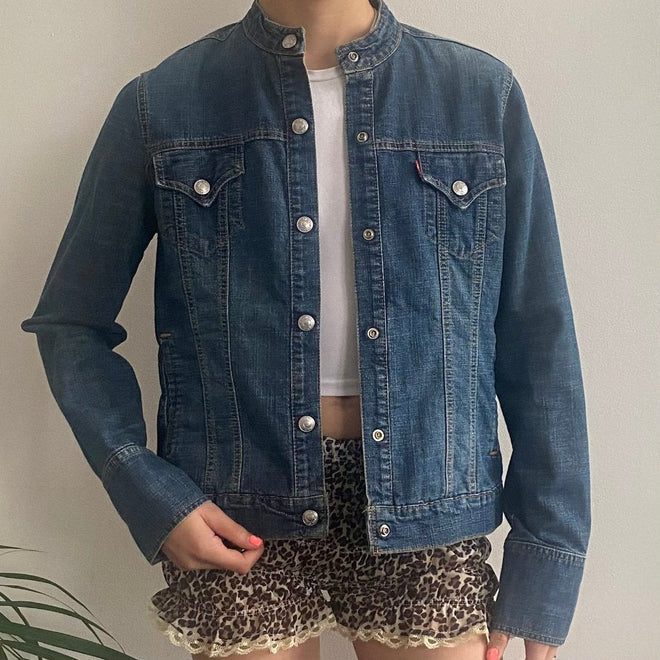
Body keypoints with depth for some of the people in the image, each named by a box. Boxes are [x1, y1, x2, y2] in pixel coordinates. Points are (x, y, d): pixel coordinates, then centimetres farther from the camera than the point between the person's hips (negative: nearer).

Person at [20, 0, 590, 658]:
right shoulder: (160, 104, -2)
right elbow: (71, 321, 4)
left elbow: (538, 341, -1)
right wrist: (145, 490, -8)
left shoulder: (484, 94, -1)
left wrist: (545, 564, -2)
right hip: (239, 521, 0)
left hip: (423, 506, 1)